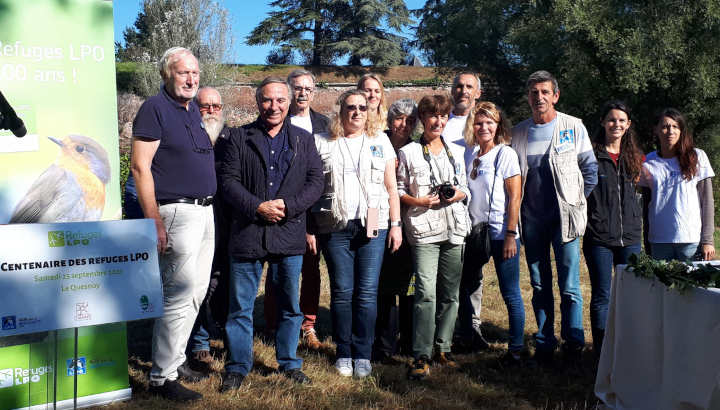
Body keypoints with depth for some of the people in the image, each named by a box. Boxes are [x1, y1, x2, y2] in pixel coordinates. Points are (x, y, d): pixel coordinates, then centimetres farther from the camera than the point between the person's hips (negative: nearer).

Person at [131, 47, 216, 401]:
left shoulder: (193, 110, 15)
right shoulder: (155, 108, -9)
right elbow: (140, 167, -15)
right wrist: (154, 222, -20)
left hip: (205, 211, 9)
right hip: (179, 212, -9)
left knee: (196, 292, 14)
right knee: (179, 295, -7)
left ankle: (175, 359, 27)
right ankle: (162, 377, 3)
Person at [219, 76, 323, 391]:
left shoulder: (303, 139, 10)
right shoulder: (240, 137, 5)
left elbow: (315, 181, 3)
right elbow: (228, 180, -2)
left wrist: (288, 206, -11)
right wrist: (257, 207, -14)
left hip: (289, 234, 2)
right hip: (247, 233, -1)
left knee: (290, 306, 11)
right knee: (241, 306, 5)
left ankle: (290, 364, 25)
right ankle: (237, 368, 17)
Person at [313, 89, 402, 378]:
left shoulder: (380, 141, 12)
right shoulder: (322, 143, 8)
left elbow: (391, 186, 11)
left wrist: (396, 224, 4)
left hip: (373, 225, 1)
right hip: (335, 226, 0)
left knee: (367, 292, -1)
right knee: (342, 292, 2)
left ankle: (363, 355, 8)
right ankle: (343, 354, 13)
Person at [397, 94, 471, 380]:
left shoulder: (457, 152, 17)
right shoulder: (409, 153, 5)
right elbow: (398, 191, 4)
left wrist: (460, 195, 0)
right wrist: (422, 201, -12)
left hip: (454, 229, 4)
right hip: (424, 230, -4)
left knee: (450, 294, 7)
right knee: (426, 292, -14)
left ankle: (443, 349, 19)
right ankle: (421, 356, -10)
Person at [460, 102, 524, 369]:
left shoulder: (505, 154, -8)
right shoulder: (469, 153, 8)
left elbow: (515, 197, -11)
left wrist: (511, 235, -15)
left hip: (500, 233, -6)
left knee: (510, 294, 0)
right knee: (466, 286, 15)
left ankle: (515, 352, 7)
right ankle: (469, 338, 33)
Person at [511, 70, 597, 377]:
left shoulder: (573, 127, 1)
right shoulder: (518, 133, 9)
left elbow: (590, 170, 6)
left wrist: (576, 202, 2)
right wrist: (517, 209, 7)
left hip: (564, 218, -3)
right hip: (532, 219, 3)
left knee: (569, 287, -4)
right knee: (540, 286, 9)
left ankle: (573, 349, 4)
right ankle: (544, 345, 18)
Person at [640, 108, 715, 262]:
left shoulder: (697, 157, 2)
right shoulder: (648, 163, 6)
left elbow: (707, 201, 2)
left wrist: (707, 239, -4)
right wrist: (647, 243, 9)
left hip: (692, 240, -1)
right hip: (659, 242, 2)